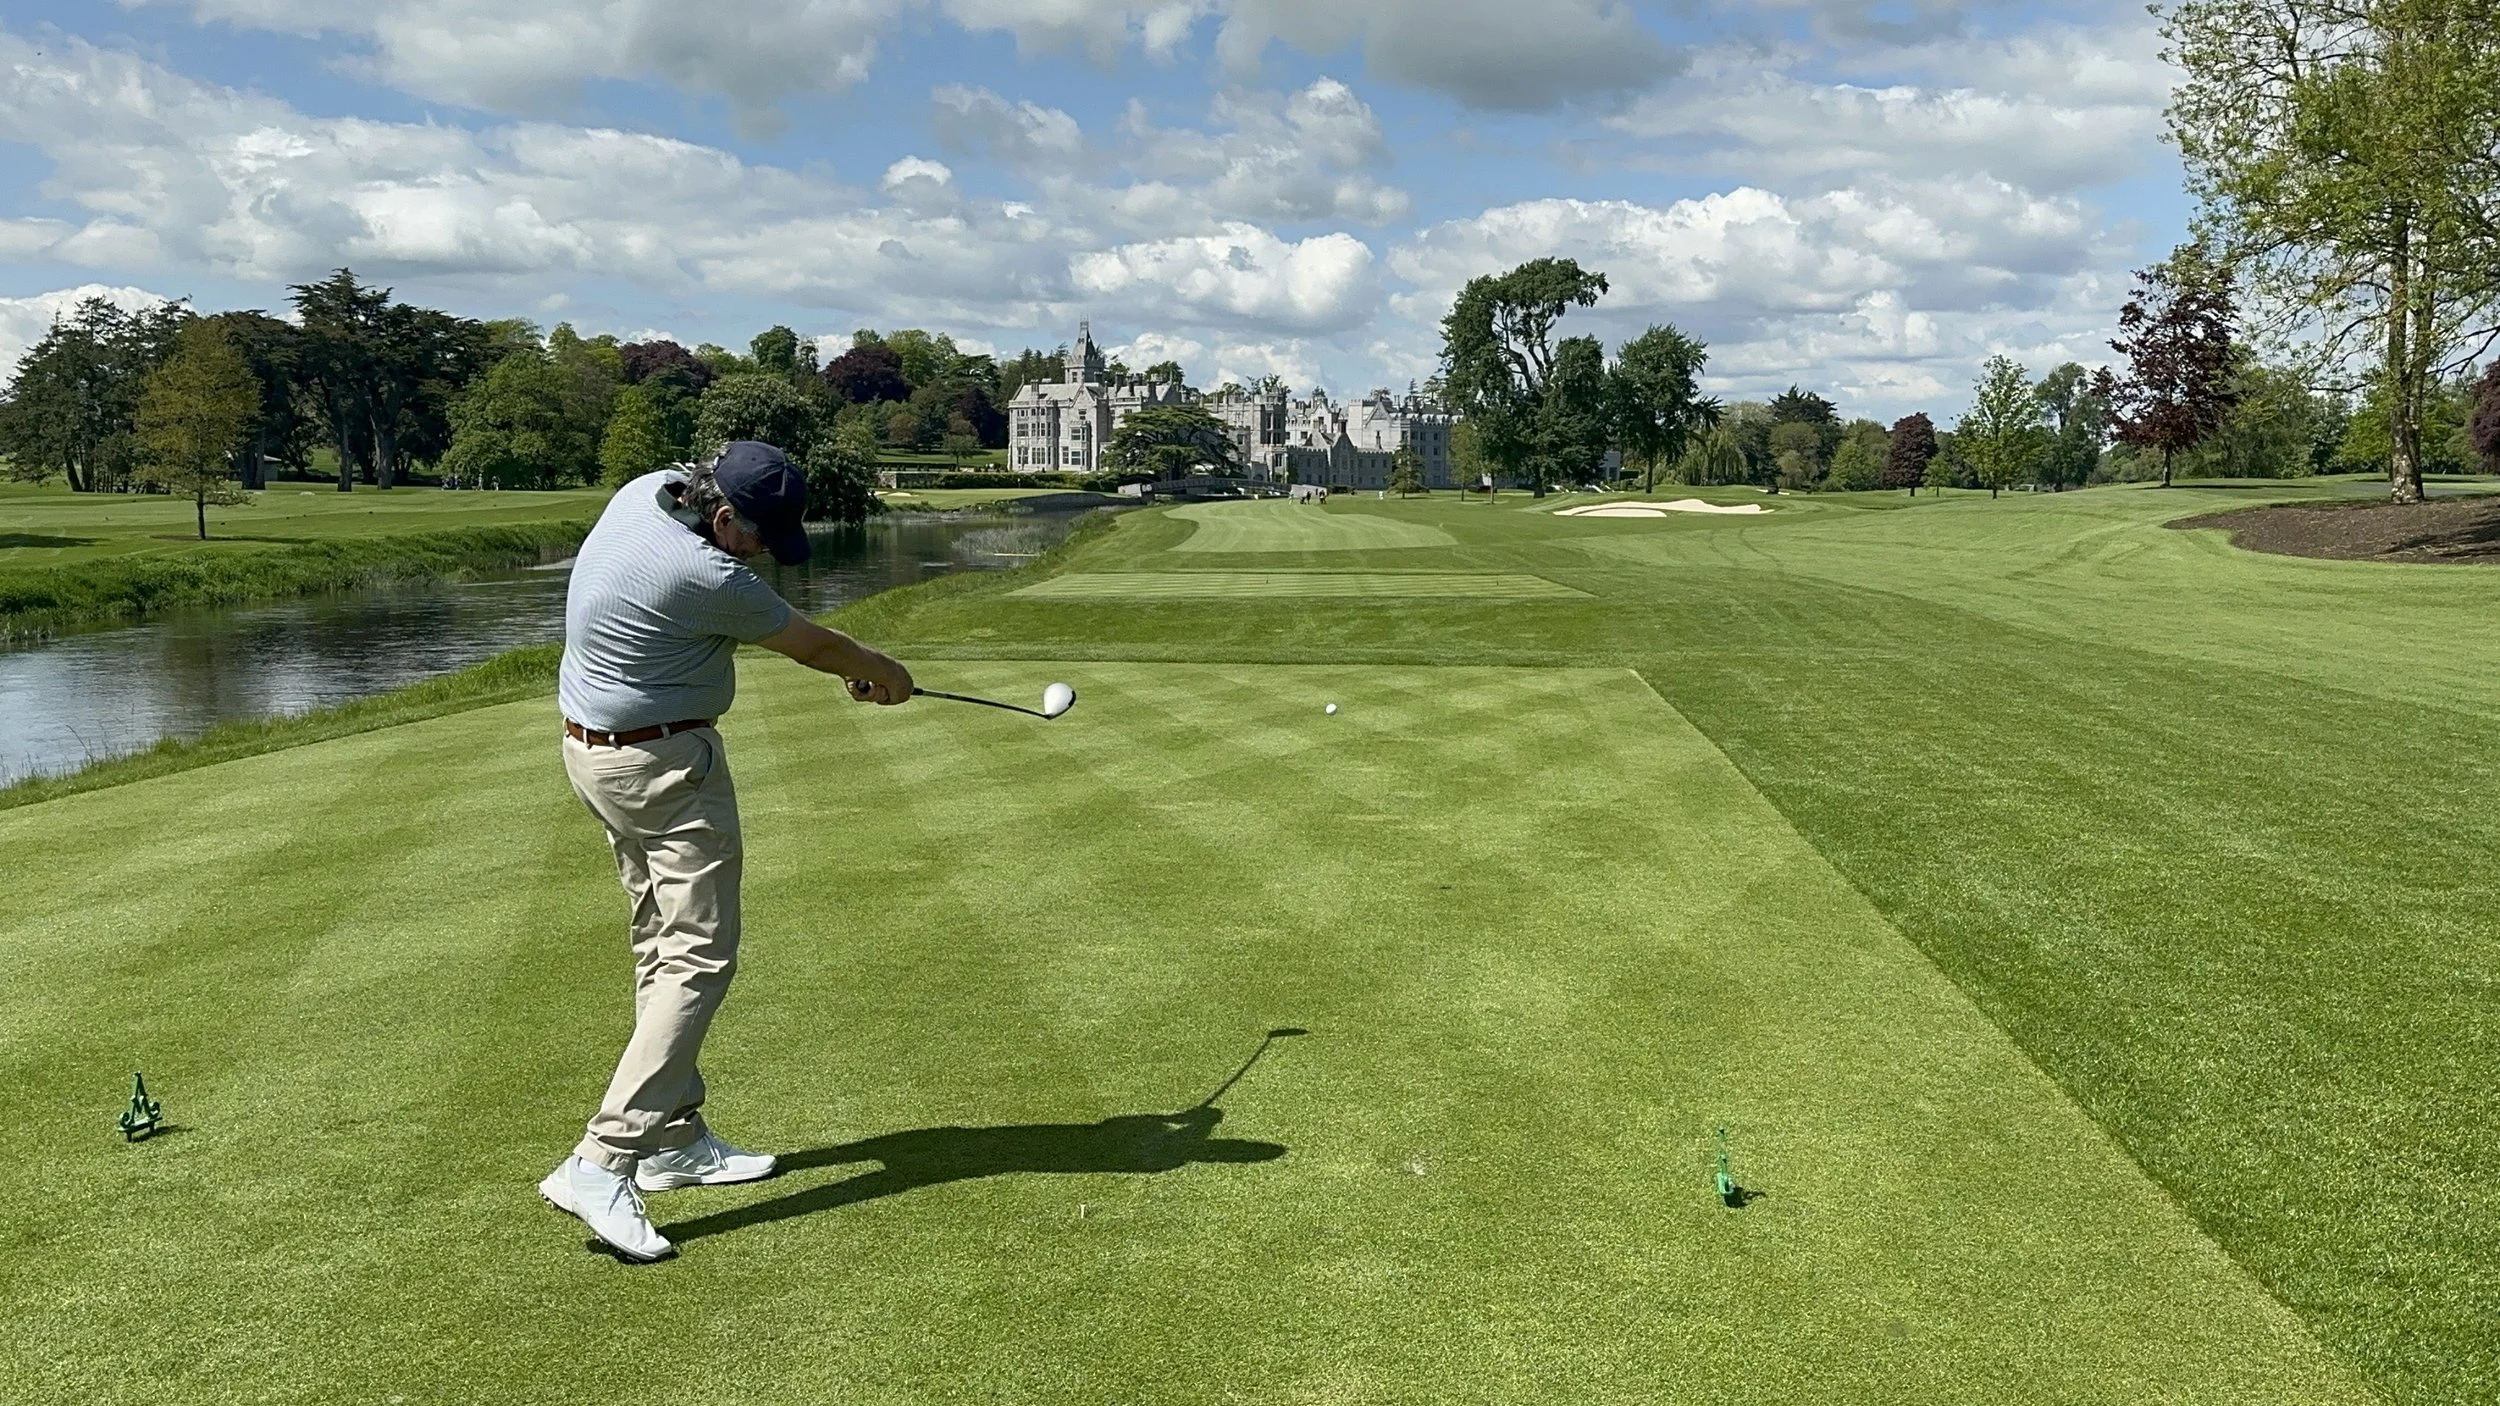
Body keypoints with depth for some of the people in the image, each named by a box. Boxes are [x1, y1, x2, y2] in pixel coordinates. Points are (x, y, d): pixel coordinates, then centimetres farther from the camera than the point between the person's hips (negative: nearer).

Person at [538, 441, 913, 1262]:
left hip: (593, 749, 10)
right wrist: (880, 671, 10)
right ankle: (602, 1163, -15)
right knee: (698, 958, -9)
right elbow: (810, 645, -11)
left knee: (664, 948, 14)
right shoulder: (704, 578, -26)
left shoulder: (649, 489, 0)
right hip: (666, 766, -10)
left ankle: (675, 1141, 20)